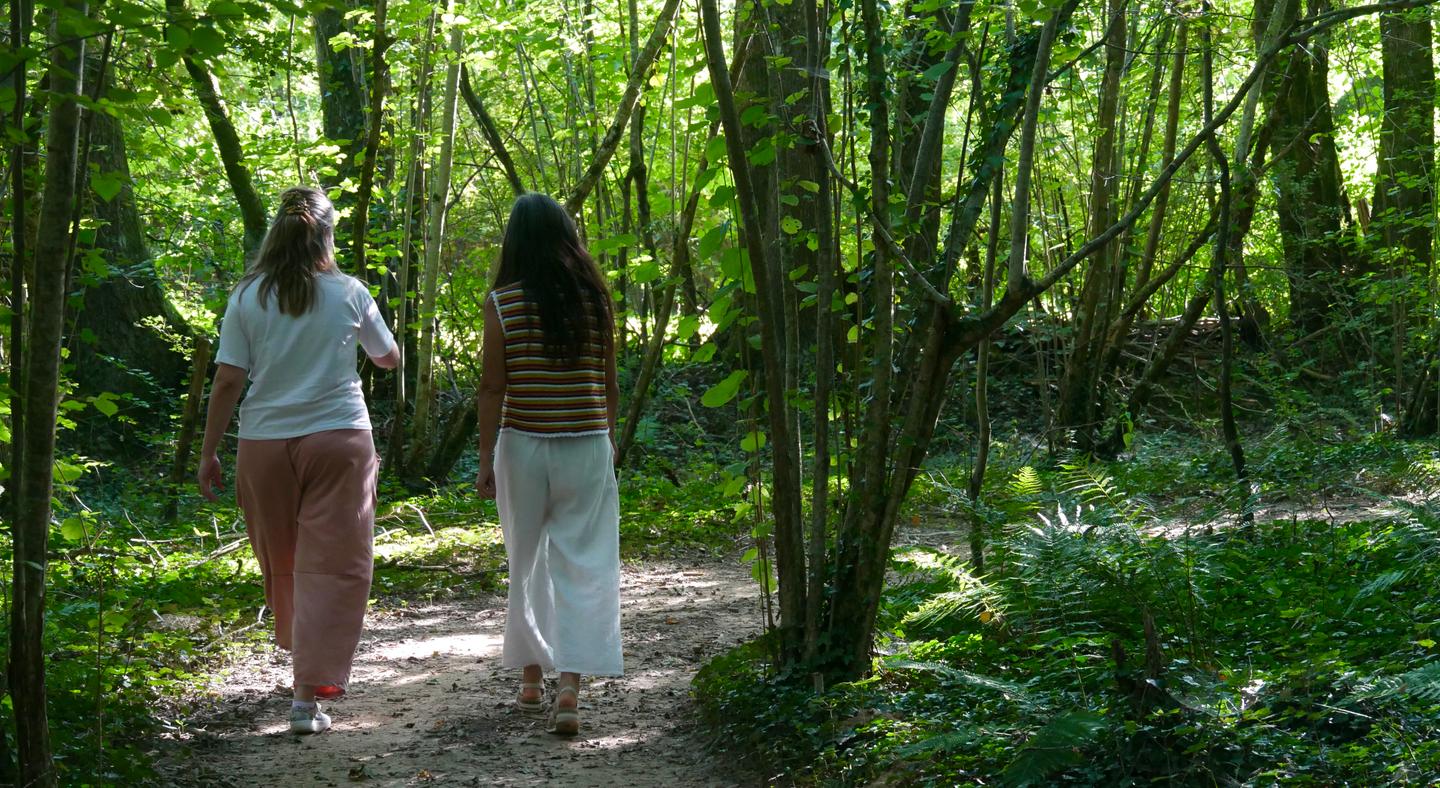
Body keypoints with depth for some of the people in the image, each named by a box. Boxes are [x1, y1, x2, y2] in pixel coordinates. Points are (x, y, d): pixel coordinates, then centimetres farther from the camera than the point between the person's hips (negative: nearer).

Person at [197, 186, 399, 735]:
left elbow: (227, 381, -3)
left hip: (265, 443, 2)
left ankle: (302, 649, 36)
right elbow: (389, 358, 15)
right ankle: (310, 693, -7)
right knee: (331, 569, -1)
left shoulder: (248, 297, 0)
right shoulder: (348, 294, 0)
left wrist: (209, 452, 4)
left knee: (281, 562, 18)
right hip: (338, 440, -2)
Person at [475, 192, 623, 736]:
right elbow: (609, 384, 6)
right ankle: (570, 685, -13)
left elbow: (492, 387, -6)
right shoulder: (595, 298, 2)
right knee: (582, 563, 0)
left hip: (524, 445, -1)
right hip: (586, 446, 1)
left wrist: (486, 458, -1)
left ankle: (531, 678, 24)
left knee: (527, 562, 15)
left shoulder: (503, 302, -5)